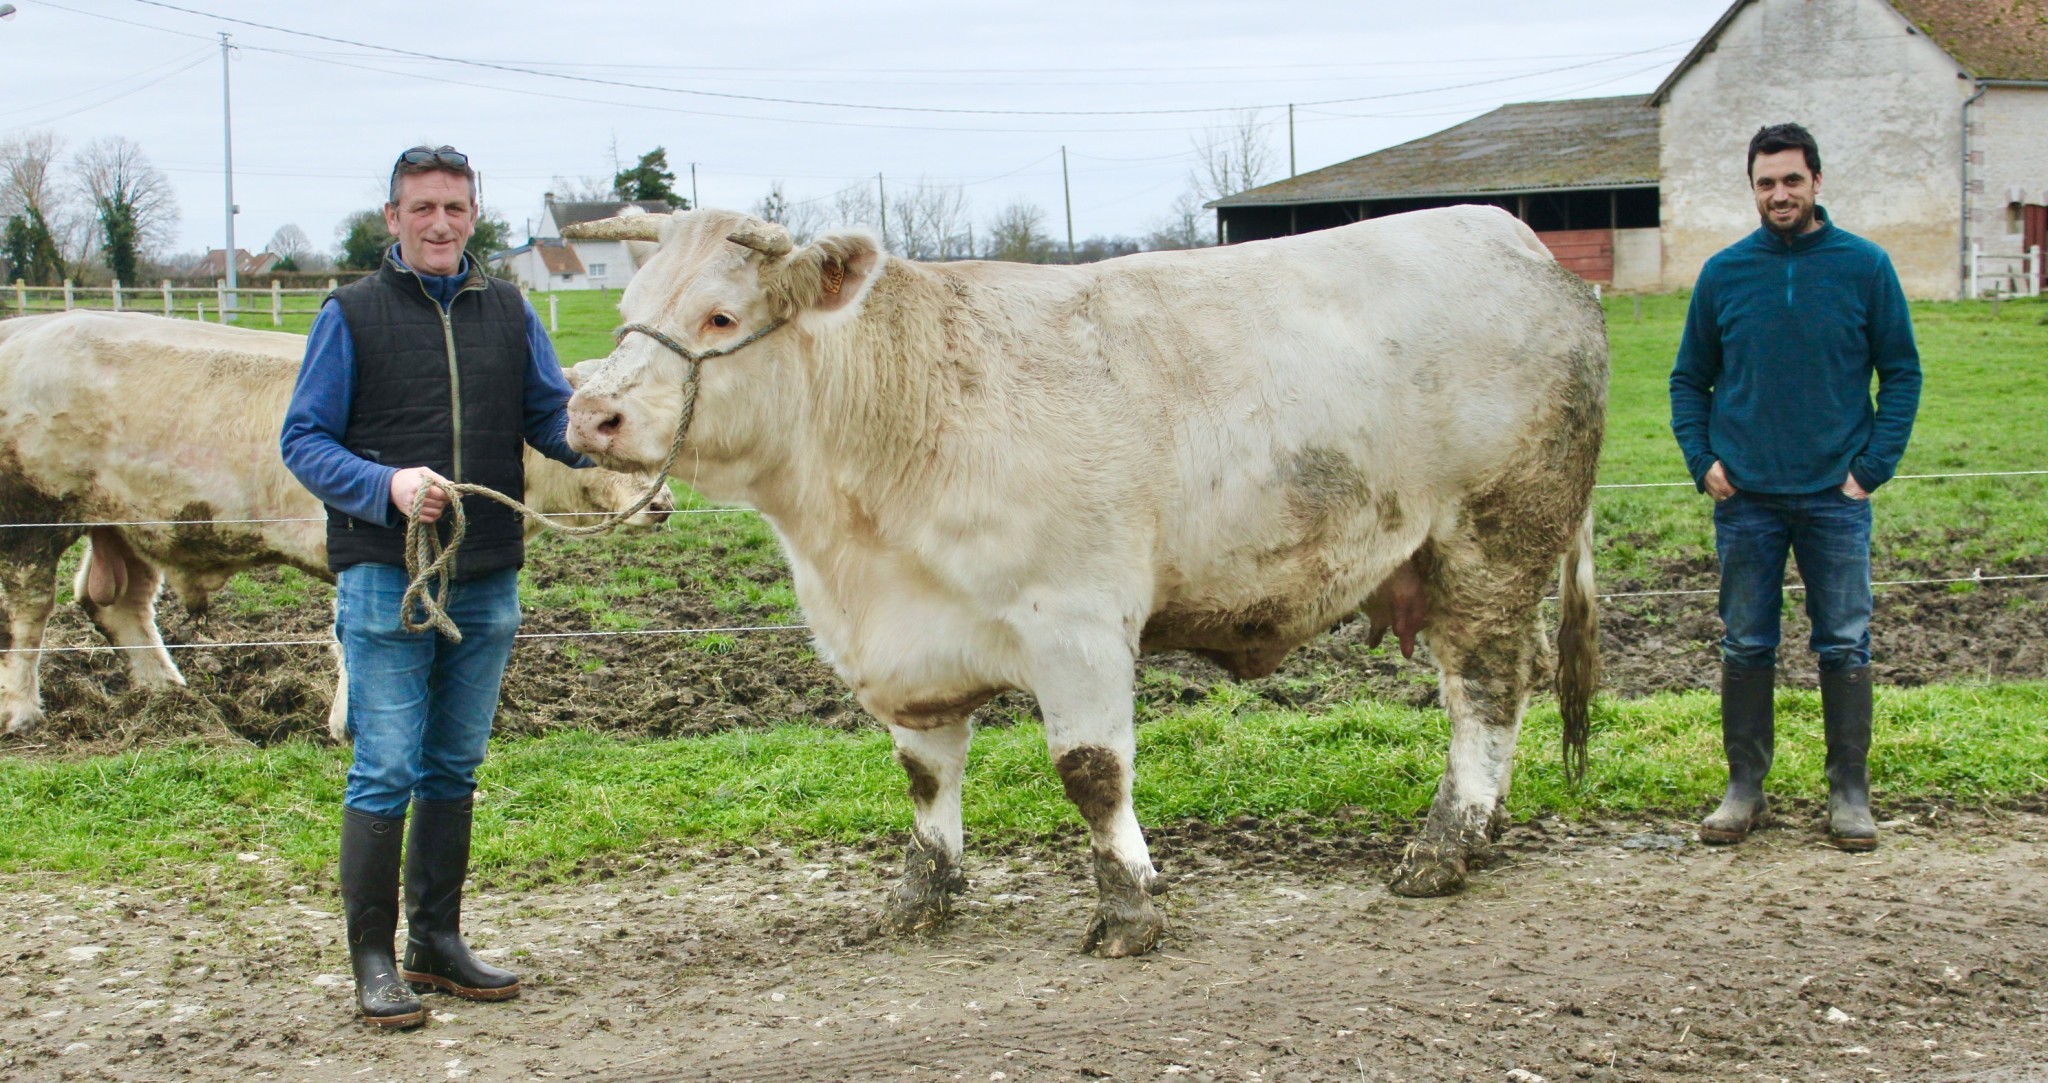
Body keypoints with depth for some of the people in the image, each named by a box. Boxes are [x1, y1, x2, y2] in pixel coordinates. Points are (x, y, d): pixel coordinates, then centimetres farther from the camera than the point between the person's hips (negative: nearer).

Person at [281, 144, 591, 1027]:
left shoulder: (508, 313, 12)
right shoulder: (352, 315, 1)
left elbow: (555, 418, 10)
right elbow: (303, 439, -2)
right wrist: (385, 483, -19)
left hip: (488, 580, 4)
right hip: (384, 577, -4)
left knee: (454, 768, 12)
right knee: (385, 772, -5)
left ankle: (437, 944, 21)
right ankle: (373, 960, 3)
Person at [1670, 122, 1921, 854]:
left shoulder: (1865, 267, 0)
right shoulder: (1724, 274, 4)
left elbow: (1902, 373, 3)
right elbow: (1689, 379, 12)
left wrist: (1874, 466, -5)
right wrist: (1702, 461, -1)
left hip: (1836, 496, -1)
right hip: (1746, 499, 1)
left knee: (1845, 645, 3)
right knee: (1746, 646, 7)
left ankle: (1850, 793, 12)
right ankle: (1745, 789, 17)